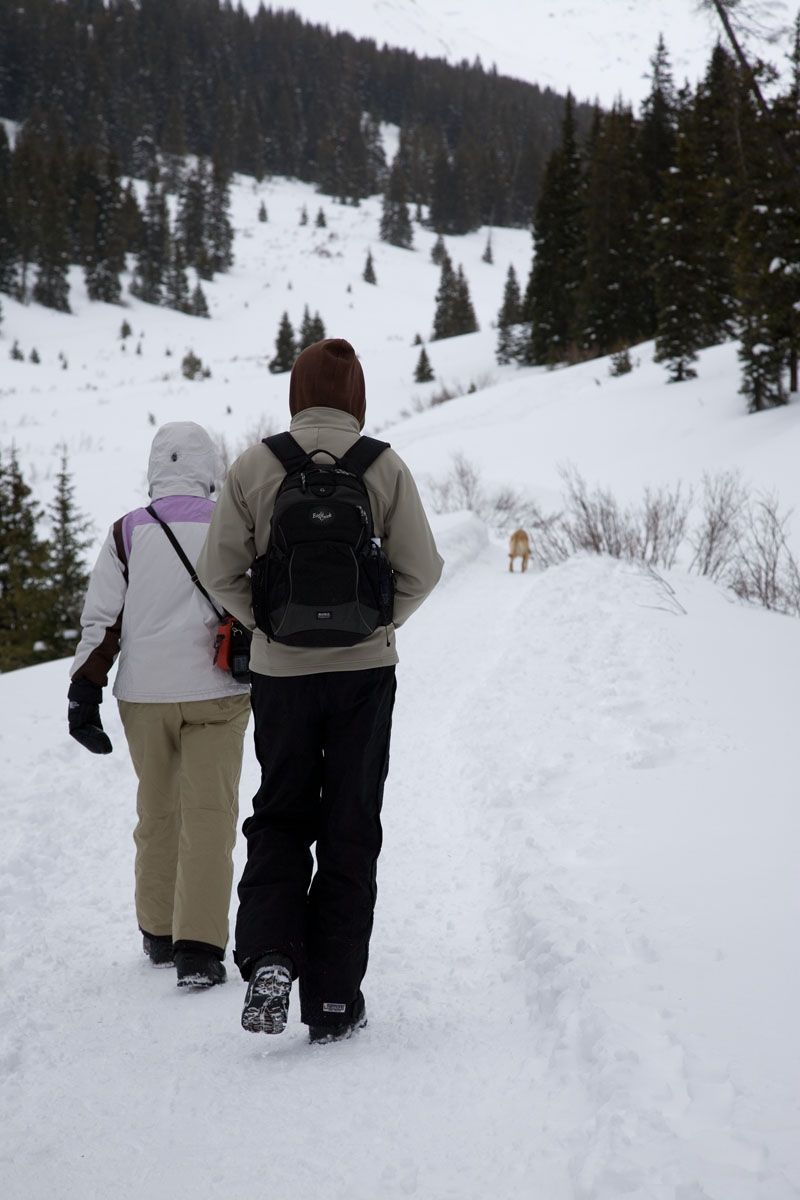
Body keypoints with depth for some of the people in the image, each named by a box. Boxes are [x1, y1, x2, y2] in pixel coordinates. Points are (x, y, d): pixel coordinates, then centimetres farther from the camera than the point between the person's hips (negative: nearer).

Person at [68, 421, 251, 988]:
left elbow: (102, 619, 0)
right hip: (215, 692, -2)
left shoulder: (128, 532, 2)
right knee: (209, 816, -3)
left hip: (144, 694, 2)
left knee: (157, 813, 16)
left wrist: (84, 695, 3)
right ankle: (199, 947, -12)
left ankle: (159, 934, 26)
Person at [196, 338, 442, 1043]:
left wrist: (269, 625, 10)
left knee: (280, 818, 16)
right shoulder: (383, 466, -5)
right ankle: (334, 999, 10)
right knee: (350, 830, 8)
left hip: (281, 671, 1)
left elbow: (219, 572, -4)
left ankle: (269, 957, -6)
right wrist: (378, 625, 10)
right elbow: (421, 570, -6)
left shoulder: (253, 468, -3)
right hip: (364, 670, -1)